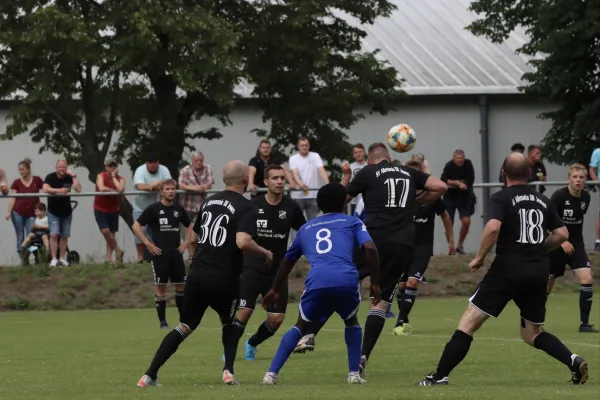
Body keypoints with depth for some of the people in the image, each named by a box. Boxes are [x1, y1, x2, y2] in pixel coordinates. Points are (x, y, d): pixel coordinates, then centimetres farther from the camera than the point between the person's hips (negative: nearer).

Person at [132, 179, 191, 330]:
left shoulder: (178, 209, 8)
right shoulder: (153, 209, -5)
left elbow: (190, 225, 24)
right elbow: (136, 226, -6)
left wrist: (186, 242, 10)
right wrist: (148, 244, -10)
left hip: (176, 254, 4)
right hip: (160, 254, -4)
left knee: (181, 286, 4)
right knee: (161, 287, -2)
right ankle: (162, 321, 3)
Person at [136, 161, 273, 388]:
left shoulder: (209, 202, 14)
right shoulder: (246, 208, -7)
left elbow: (194, 237, 25)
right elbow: (243, 242, -22)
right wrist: (265, 253, -5)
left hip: (197, 275, 4)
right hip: (223, 281, -4)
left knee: (185, 326, 14)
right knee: (230, 323, 23)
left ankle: (150, 375, 4)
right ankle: (228, 371, 7)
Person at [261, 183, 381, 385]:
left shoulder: (306, 228, 32)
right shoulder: (352, 222, 23)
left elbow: (288, 261, 42)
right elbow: (370, 248, 5)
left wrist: (276, 290, 55)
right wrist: (375, 283, 9)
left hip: (317, 281, 1)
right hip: (346, 279, -1)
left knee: (301, 325, 23)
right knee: (351, 321, 28)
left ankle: (271, 374, 10)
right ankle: (354, 373, 17)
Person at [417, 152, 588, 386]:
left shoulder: (502, 198, -4)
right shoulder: (543, 200, 13)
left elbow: (493, 228, -20)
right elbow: (562, 234, 13)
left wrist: (479, 257, -8)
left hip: (508, 269, -5)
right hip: (539, 272, 5)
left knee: (469, 322, 0)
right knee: (532, 334, 18)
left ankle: (440, 376, -6)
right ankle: (573, 361, -4)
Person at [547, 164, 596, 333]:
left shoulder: (586, 197, 0)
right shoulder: (559, 196, -17)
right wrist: (562, 241, -29)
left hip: (576, 244, 4)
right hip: (556, 245, -4)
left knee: (587, 279, -15)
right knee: (547, 284, 6)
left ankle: (584, 323, -8)